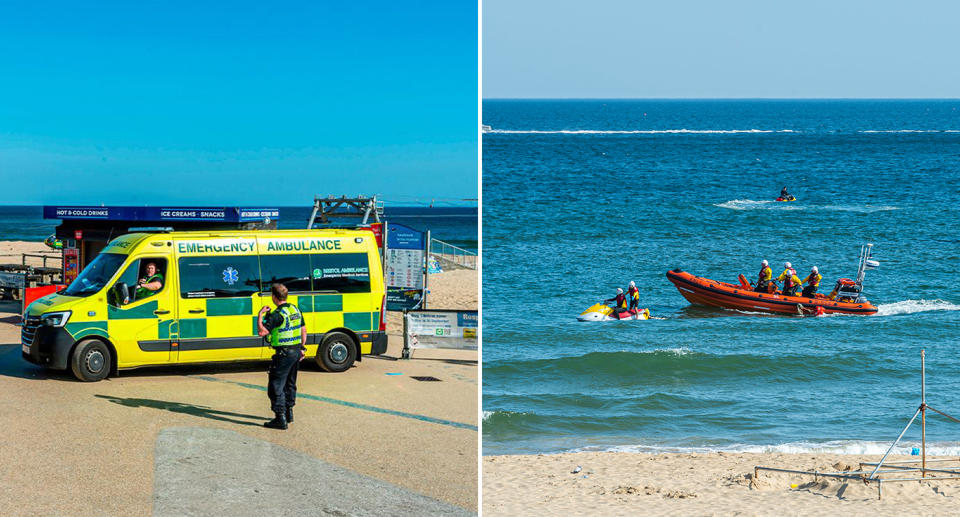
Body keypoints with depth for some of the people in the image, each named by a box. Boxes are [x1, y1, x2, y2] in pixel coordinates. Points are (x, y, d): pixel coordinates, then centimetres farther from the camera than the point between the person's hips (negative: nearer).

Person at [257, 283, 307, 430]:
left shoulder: (278, 314, -19)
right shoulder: (295, 310, 8)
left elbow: (262, 332, -24)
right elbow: (303, 330, 15)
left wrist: (260, 315, -13)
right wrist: (302, 348, 24)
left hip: (283, 354, -9)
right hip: (296, 351, 9)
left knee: (276, 386, -4)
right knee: (290, 384, 21)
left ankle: (280, 419, -7)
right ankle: (289, 413, 31)